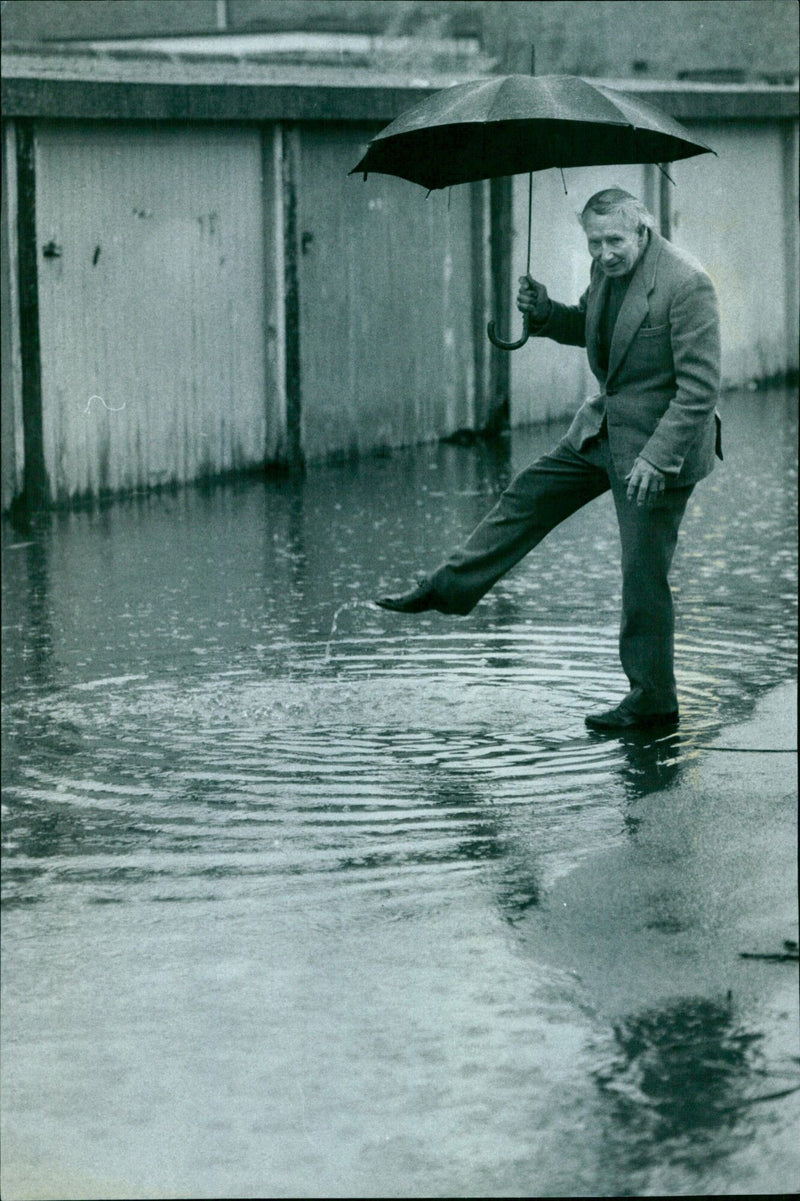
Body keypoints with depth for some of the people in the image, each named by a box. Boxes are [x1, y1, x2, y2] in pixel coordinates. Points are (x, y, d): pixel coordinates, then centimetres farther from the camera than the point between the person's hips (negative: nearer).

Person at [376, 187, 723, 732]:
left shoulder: (687, 283, -25)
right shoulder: (607, 268, 1)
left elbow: (700, 387, -25)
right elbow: (589, 329, 21)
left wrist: (656, 460, -27)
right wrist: (545, 313, -1)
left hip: (662, 442, -8)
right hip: (604, 425, 8)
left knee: (644, 575, -1)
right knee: (528, 498, 15)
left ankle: (653, 702, 11)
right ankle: (448, 588, 30)